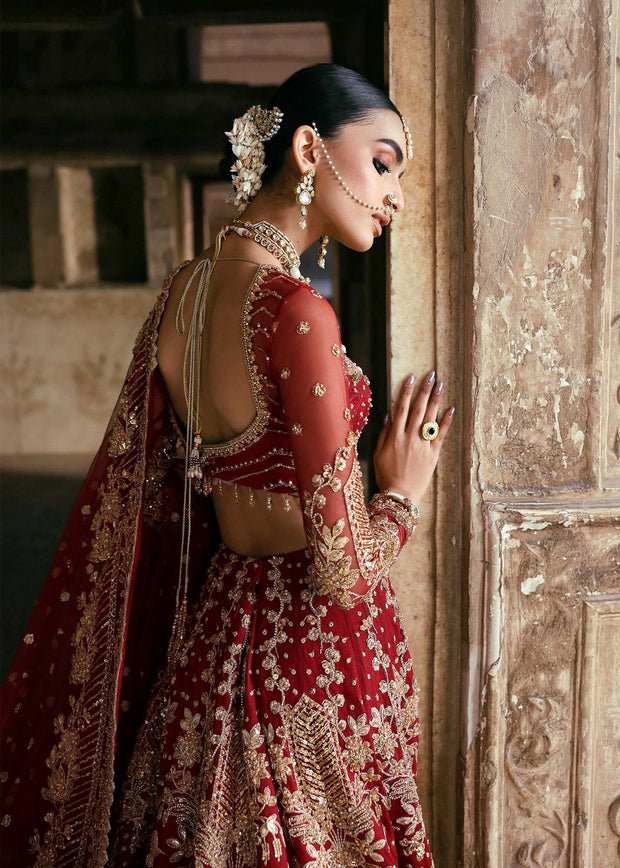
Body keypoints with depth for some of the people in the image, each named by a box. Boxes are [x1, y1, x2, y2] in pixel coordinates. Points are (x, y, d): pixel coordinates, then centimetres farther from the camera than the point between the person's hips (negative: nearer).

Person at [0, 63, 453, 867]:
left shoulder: (183, 290, 1)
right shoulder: (293, 312, -25)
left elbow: (142, 483, 10)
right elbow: (345, 572, -23)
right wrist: (401, 494, -5)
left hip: (220, 623, 8)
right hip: (314, 654, -8)